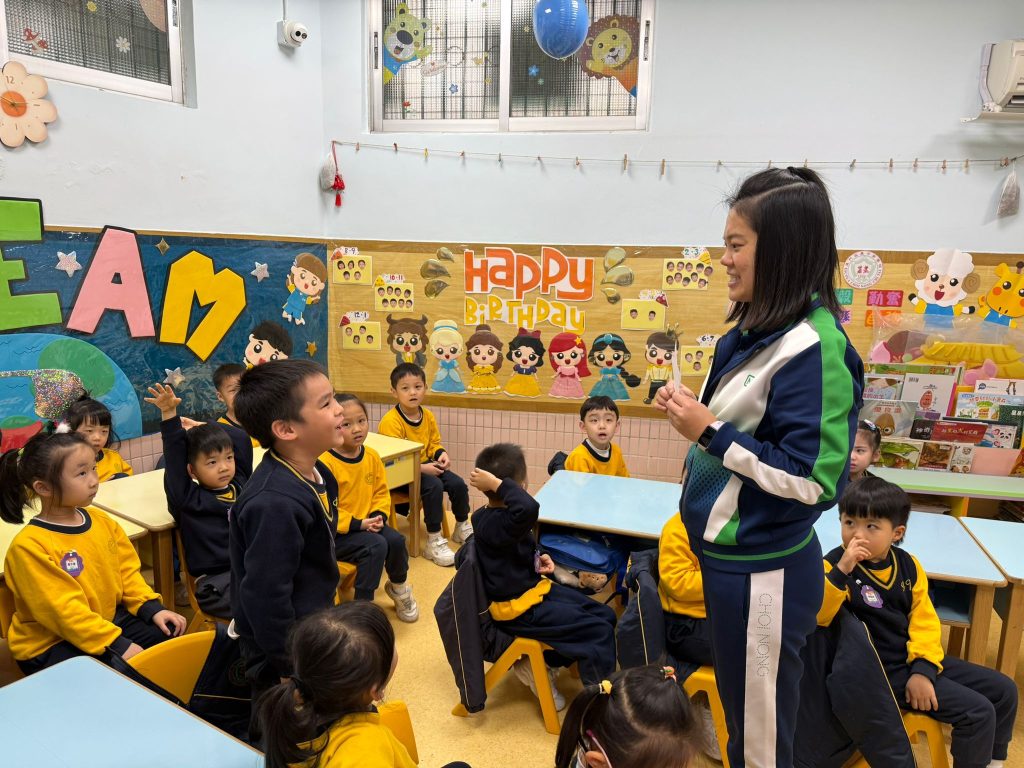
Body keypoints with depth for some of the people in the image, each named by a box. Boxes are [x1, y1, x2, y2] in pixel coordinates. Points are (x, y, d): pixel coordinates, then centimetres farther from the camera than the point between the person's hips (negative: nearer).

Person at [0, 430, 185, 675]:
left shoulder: (101, 520, 2)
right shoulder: (29, 546, -20)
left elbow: (127, 571, 10)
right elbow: (64, 610, -23)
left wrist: (153, 608, -5)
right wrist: (117, 645, -26)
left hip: (109, 620, 7)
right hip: (50, 645, -7)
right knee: (122, 672, -29)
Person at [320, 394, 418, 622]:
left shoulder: (372, 456, 0)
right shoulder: (325, 462, -23)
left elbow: (381, 492, 9)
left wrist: (378, 516, -10)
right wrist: (358, 524, -22)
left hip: (366, 524, 6)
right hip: (335, 532, -6)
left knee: (396, 540, -15)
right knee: (376, 546, -27)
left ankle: (398, 586, 17)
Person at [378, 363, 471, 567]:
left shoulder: (428, 415, 3)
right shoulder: (391, 421, -21)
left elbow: (434, 443, 14)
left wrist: (442, 454, -9)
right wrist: (422, 468, -28)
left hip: (426, 466, 7)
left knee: (458, 484, -8)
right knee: (434, 486, -31)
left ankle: (462, 527, 20)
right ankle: (433, 542, -19)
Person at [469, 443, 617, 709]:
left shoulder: (492, 516, 2)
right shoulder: (493, 523, -29)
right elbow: (528, 509, -53)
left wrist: (538, 558, 4)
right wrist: (499, 484, -41)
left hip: (534, 589, 10)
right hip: (519, 609, -10)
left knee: (605, 615, 10)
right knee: (599, 631, -13)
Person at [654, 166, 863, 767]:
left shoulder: (814, 349, -23)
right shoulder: (760, 329, 4)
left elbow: (810, 479, -25)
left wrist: (708, 431, -23)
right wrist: (697, 414, 0)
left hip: (762, 573, -9)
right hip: (729, 556, 9)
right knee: (739, 714, 27)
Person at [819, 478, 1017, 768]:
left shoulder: (908, 565, 0)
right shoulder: (835, 566, -19)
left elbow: (925, 621, 2)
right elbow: (815, 615, -34)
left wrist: (923, 668, -12)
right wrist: (842, 570, -42)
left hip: (918, 660, 7)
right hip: (884, 672, -7)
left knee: (1004, 690, 14)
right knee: (977, 711, -15)